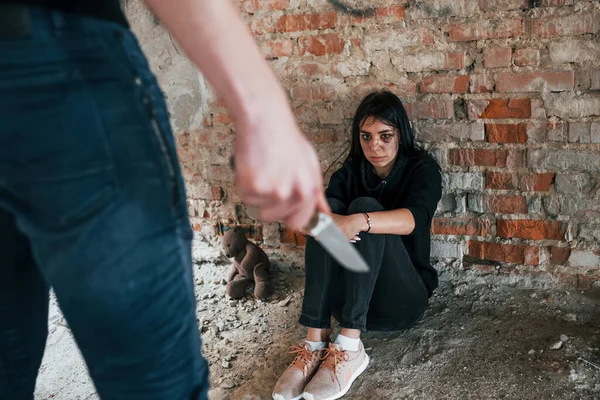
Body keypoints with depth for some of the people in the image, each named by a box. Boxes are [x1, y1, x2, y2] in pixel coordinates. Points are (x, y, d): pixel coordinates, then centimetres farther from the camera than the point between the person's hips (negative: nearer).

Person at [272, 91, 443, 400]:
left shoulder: (422, 169, -2)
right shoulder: (349, 173, 8)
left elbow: (415, 218, -24)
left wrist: (359, 221, -42)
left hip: (402, 297, -3)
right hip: (349, 298, 3)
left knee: (366, 207, -26)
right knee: (330, 208, -22)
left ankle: (349, 347, -35)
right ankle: (315, 343, -31)